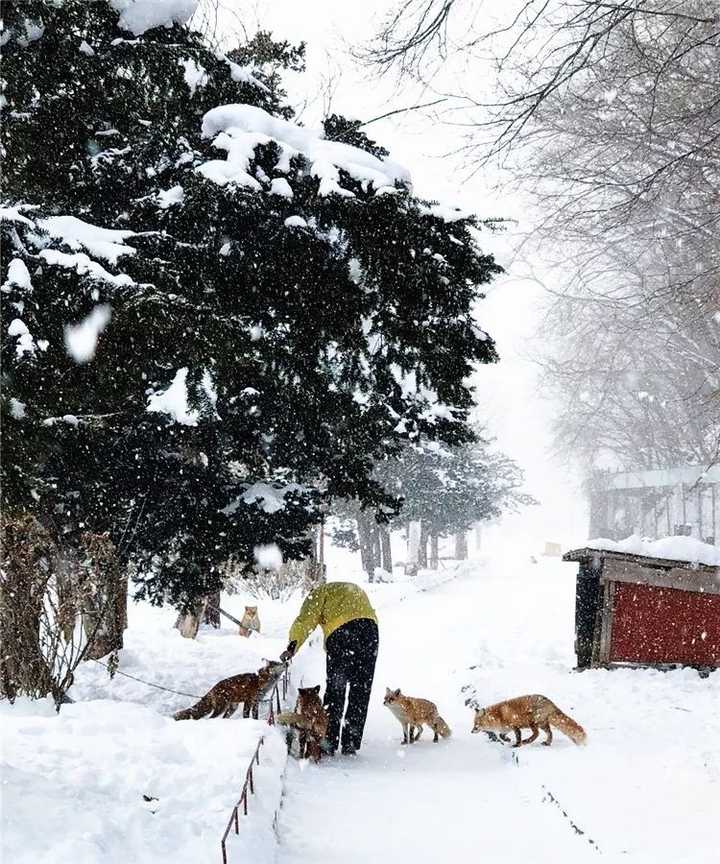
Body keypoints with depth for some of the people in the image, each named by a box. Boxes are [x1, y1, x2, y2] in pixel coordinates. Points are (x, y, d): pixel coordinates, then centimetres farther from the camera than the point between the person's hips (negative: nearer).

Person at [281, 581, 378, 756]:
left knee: (335, 690, 6)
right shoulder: (355, 589, 37)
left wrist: (292, 646, -8)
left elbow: (306, 620, 1)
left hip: (340, 631, -4)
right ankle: (351, 744, 12)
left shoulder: (320, 592, 19)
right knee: (361, 691, 10)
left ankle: (329, 742, 7)